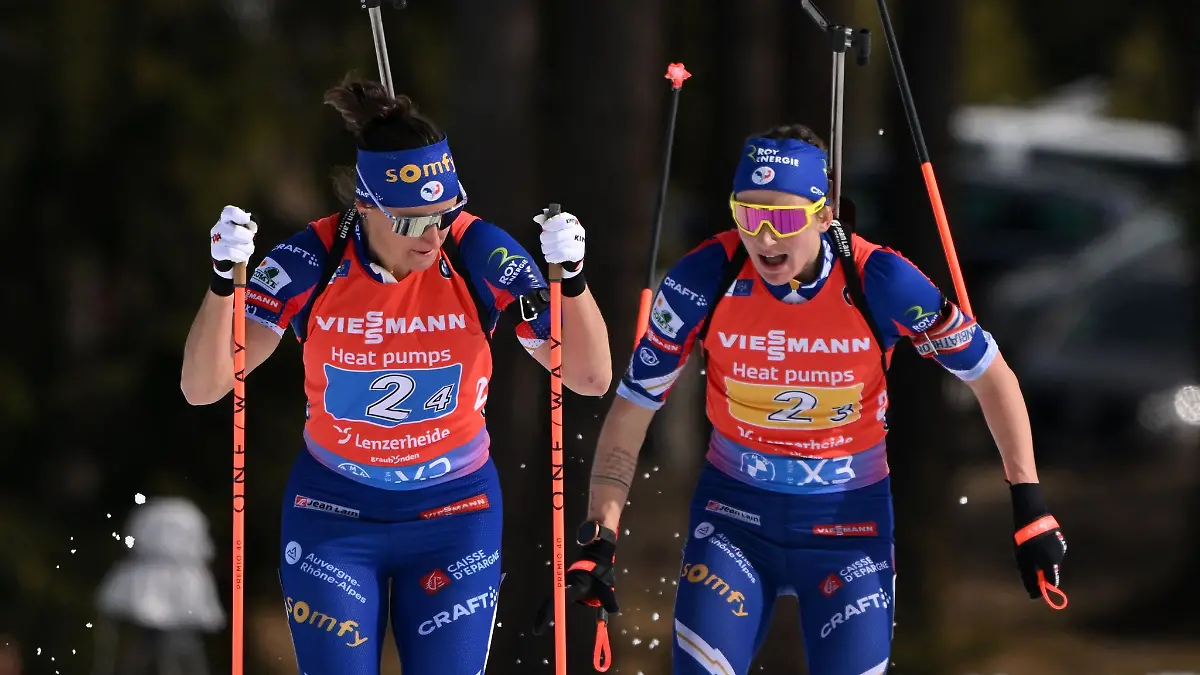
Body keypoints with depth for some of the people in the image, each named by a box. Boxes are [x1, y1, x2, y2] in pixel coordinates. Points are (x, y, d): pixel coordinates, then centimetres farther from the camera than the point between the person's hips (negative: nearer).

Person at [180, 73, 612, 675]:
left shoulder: (479, 255, -16)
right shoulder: (312, 262, -17)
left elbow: (590, 378, -14)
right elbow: (202, 387, -19)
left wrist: (571, 277, -31)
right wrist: (223, 280, -33)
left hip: (455, 514, 0)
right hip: (334, 514, 0)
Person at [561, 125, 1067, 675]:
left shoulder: (879, 283, -20)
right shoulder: (704, 279, -18)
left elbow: (990, 375, -7)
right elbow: (633, 407, -8)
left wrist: (1029, 507, -9)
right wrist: (599, 536, -15)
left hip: (849, 520, 0)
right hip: (734, 512, 0)